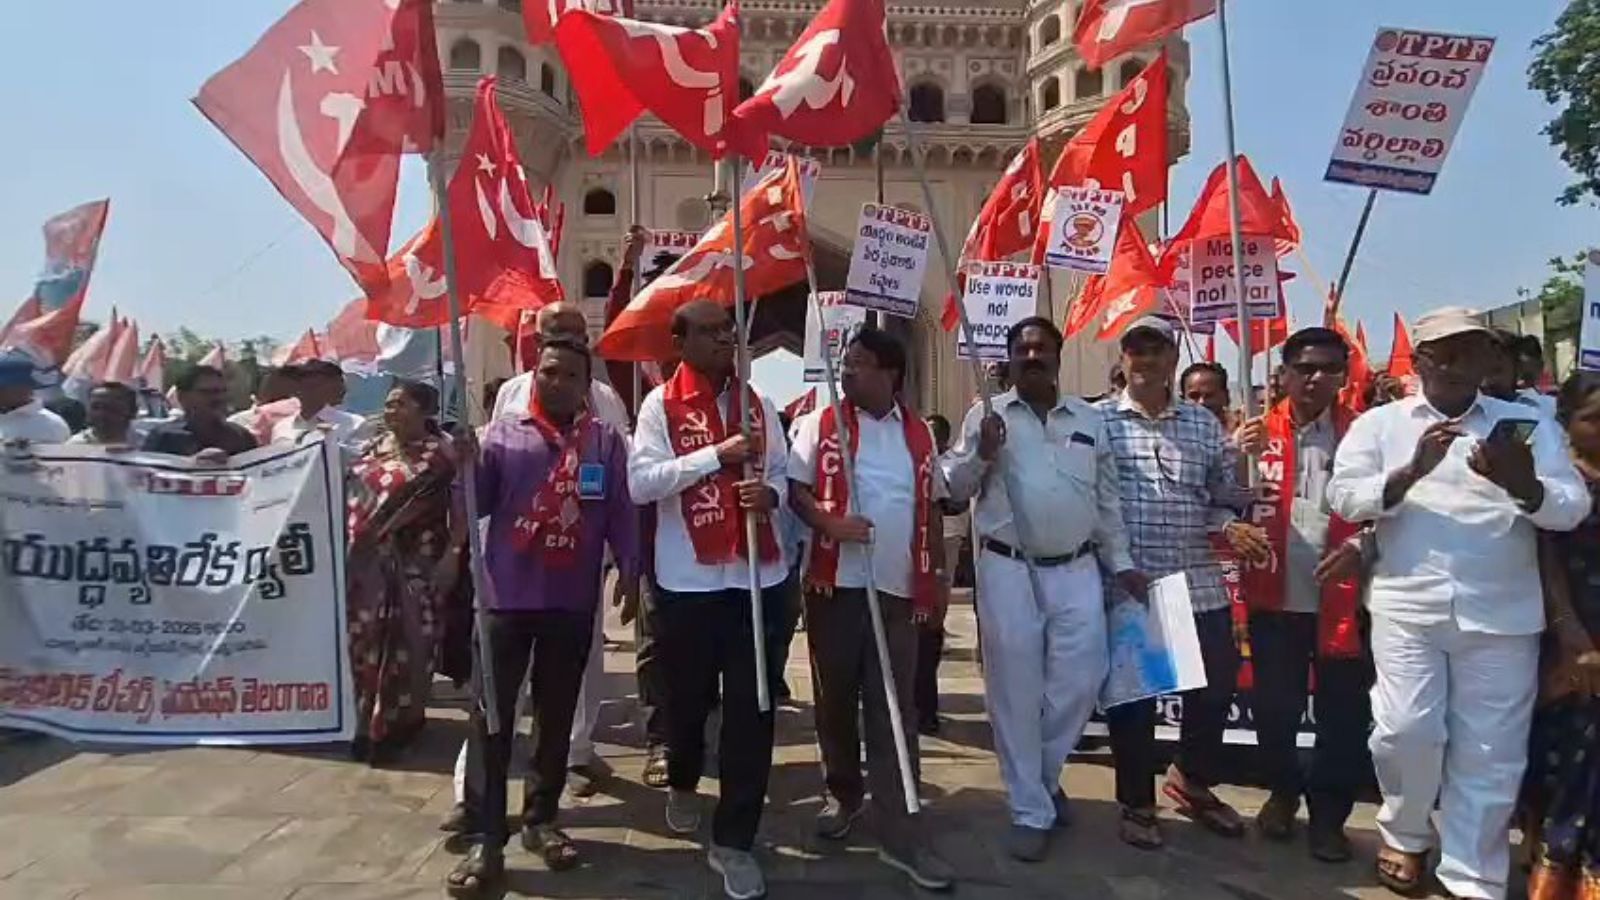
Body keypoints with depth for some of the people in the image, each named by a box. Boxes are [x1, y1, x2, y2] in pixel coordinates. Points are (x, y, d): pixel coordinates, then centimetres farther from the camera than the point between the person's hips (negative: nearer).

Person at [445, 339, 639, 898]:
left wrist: (630, 573, -4)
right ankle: (486, 840, 8)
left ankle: (542, 819, 29)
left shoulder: (606, 441, 5)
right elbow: (474, 504, -2)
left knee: (556, 716, 13)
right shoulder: (502, 433, 3)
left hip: (573, 604, 1)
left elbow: (620, 512, 3)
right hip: (506, 598, -1)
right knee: (492, 718, 0)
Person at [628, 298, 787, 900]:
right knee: (688, 697, 15)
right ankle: (683, 785, 47)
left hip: (755, 575, 3)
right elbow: (641, 483, -14)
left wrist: (770, 494, -10)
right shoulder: (660, 404, -3)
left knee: (751, 709, 2)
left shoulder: (757, 405, 9)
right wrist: (717, 454, -20)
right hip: (688, 579, -2)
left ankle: (734, 841, 14)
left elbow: (779, 474, 13)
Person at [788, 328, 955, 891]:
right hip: (835, 585, -1)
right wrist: (831, 523, -20)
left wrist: (937, 578, 11)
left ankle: (900, 834, 5)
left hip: (899, 589, 1)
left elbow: (931, 508, 15)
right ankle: (843, 794, 33)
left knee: (894, 713, 1)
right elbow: (794, 489, -2)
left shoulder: (919, 434, 10)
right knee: (836, 700, 11)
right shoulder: (821, 424, 2)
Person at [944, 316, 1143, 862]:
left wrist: (1121, 563, 11)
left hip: (1076, 570, 3)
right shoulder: (985, 415, 2)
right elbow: (953, 488, 2)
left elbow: (1108, 499, 15)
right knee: (1015, 692, 3)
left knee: (1080, 681, 4)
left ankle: (1044, 775, 31)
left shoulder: (1089, 420, 12)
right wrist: (982, 454, -15)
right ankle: (1030, 811, 16)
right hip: (1008, 570, -3)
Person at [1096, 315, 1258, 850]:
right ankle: (1137, 803, 25)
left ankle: (1191, 781, 37)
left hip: (1198, 584, 4)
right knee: (1131, 693, 6)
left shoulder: (1203, 423, 10)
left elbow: (1228, 496, 13)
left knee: (1217, 683, 11)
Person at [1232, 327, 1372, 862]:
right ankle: (1283, 792, 33)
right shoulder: (1259, 431, 3)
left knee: (1344, 713, 7)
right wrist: (1241, 460, -20)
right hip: (1276, 596, 0)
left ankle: (1328, 814, 25)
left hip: (1342, 597, 0)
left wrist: (1360, 546, -13)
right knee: (1274, 706, 8)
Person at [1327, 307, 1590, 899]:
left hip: (1501, 615, 1)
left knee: (1490, 752, 4)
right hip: (1407, 606, -1)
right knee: (1407, 730, -5)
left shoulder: (1527, 424, 10)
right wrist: (1412, 470, -17)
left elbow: (1572, 509, 2)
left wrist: (1522, 484, -19)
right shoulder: (1380, 423, 8)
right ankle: (1405, 835, 24)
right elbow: (1343, 497, -2)